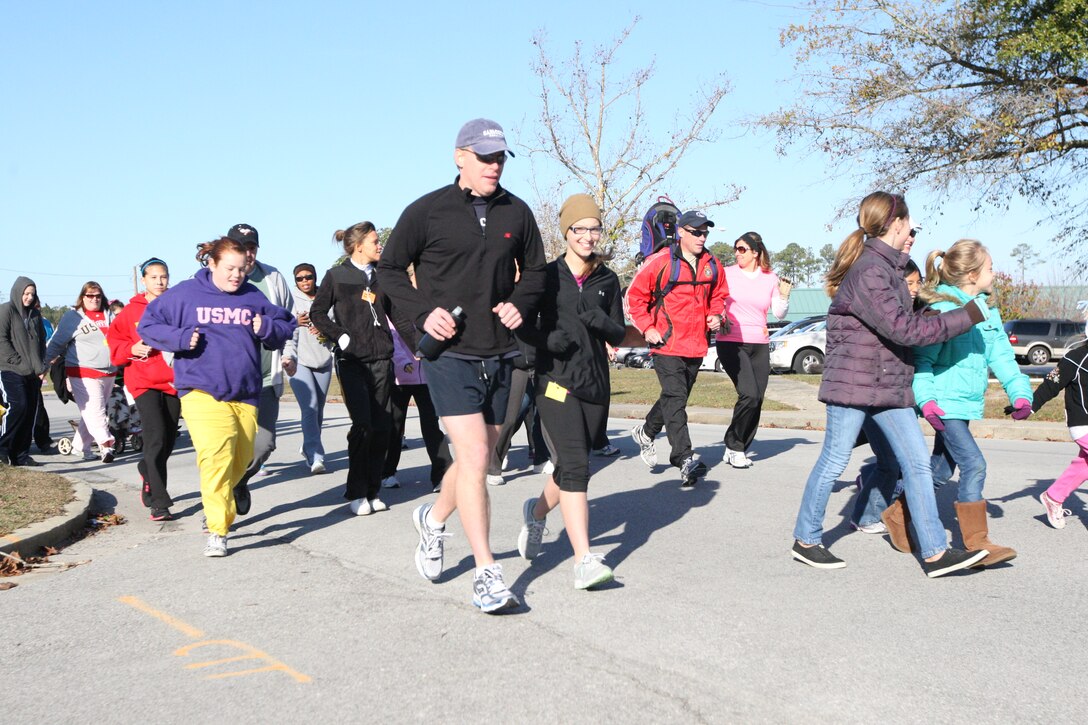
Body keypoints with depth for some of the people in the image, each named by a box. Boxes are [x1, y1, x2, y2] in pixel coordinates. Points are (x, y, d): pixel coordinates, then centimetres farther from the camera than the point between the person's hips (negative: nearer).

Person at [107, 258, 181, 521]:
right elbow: (115, 340, 7)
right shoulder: (131, 311, 3)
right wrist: (132, 349, -11)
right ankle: (159, 503, -9)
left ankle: (147, 472, 43)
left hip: (173, 381, 3)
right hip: (144, 382, -3)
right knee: (156, 438, -14)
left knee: (169, 440, 10)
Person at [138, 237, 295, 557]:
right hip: (202, 392, -4)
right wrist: (180, 337, -10)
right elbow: (148, 324, 8)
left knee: (240, 461, 11)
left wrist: (267, 328, -6)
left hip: (245, 395, 4)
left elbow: (285, 325, 17)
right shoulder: (185, 294, 3)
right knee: (215, 454, -22)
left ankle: (214, 506, 39)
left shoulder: (253, 297, 10)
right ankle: (217, 530, -17)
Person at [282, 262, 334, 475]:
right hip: (299, 362, -4)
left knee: (318, 410, 10)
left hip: (323, 361, 4)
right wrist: (288, 356, -18)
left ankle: (309, 448, 30)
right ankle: (315, 457, -19)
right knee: (310, 408, -16)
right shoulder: (291, 300, 2)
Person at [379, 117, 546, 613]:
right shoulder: (427, 211, -4)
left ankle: (433, 519, 45)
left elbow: (534, 271, 18)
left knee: (479, 457, 16)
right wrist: (423, 312, -11)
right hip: (450, 354, -5)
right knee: (474, 458, -13)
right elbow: (390, 268, 4)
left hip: (499, 355, 5)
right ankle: (486, 574, -4)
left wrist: (521, 304, -2)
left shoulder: (517, 213, 6)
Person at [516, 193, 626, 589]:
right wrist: (547, 339, -16)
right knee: (574, 466, -15)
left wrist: (603, 322, -15)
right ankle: (584, 560, -17)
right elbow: (521, 322, 3)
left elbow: (619, 335, 7)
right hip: (556, 381, -4)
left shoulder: (607, 280, 9)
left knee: (571, 467, 13)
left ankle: (536, 512, 43)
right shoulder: (548, 275, -1)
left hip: (595, 384, 4)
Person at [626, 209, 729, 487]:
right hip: (667, 344, -6)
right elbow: (635, 295, -2)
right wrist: (647, 328, -6)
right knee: (675, 399, -13)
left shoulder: (712, 265, 10)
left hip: (696, 346, 6)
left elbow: (719, 295, 26)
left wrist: (715, 314, 6)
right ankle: (685, 459, -16)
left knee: (675, 398, 17)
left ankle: (646, 431, 41)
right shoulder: (660, 262, -9)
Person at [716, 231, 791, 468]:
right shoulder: (727, 274, 1)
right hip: (731, 343, -4)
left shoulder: (770, 279, 8)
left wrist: (784, 297, -6)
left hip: (759, 345, 4)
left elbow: (779, 314, 12)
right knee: (749, 395, -18)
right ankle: (734, 445, 0)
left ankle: (739, 450, 17)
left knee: (757, 401, 2)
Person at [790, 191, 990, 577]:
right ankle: (805, 541, 18)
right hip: (853, 382, -9)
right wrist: (968, 315, -17)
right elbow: (902, 328, -21)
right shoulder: (868, 270, -18)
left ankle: (935, 552, 7)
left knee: (917, 462, 4)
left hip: (889, 384, 9)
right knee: (833, 462, 2)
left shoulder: (886, 266, 13)